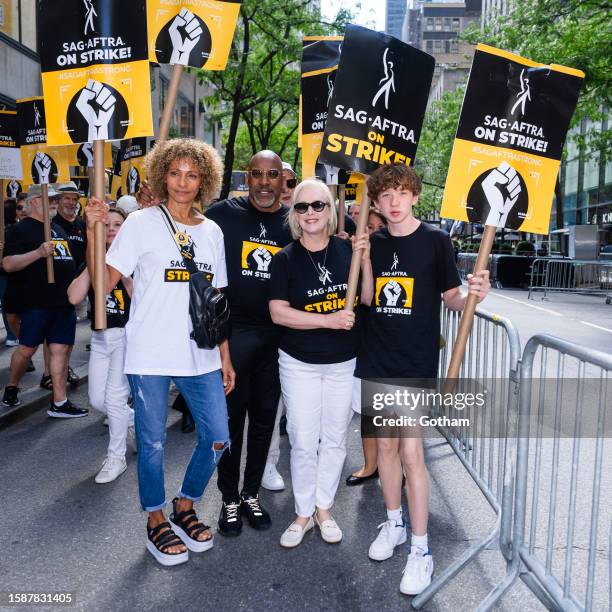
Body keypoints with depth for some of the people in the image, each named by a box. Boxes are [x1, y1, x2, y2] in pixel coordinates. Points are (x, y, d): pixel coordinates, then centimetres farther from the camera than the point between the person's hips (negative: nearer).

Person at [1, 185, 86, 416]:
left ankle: (59, 403, 6)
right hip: (37, 302, -6)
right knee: (26, 349, 2)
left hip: (64, 301, 6)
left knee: (60, 349, 3)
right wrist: (38, 252, -23)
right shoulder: (21, 229, -3)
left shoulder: (58, 229, 19)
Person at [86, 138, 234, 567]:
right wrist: (93, 230, -19)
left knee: (217, 438, 6)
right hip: (150, 355, -4)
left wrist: (225, 357, 10)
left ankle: (185, 507, 31)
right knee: (152, 442, 8)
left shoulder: (212, 232, 9)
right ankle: (156, 520, 31)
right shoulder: (141, 223, -3)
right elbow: (104, 283, -8)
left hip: (201, 356, 4)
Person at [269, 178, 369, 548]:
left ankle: (324, 507, 31)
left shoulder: (347, 250, -2)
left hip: (344, 362, 2)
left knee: (335, 439, 12)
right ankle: (303, 513, 25)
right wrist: (329, 320, -20)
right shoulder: (285, 258, -6)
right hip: (299, 364, -1)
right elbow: (278, 312, -13)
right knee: (303, 441, 5)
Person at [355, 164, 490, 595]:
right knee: (386, 444, 14)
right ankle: (394, 523, 33)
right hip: (378, 357, 4)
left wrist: (474, 294, -22)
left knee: (411, 451, -5)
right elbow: (367, 298, 7)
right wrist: (363, 258, -6)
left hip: (417, 361, -4)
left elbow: (452, 298, -1)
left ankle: (421, 550, 10)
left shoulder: (436, 240, -5)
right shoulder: (374, 243, 6)